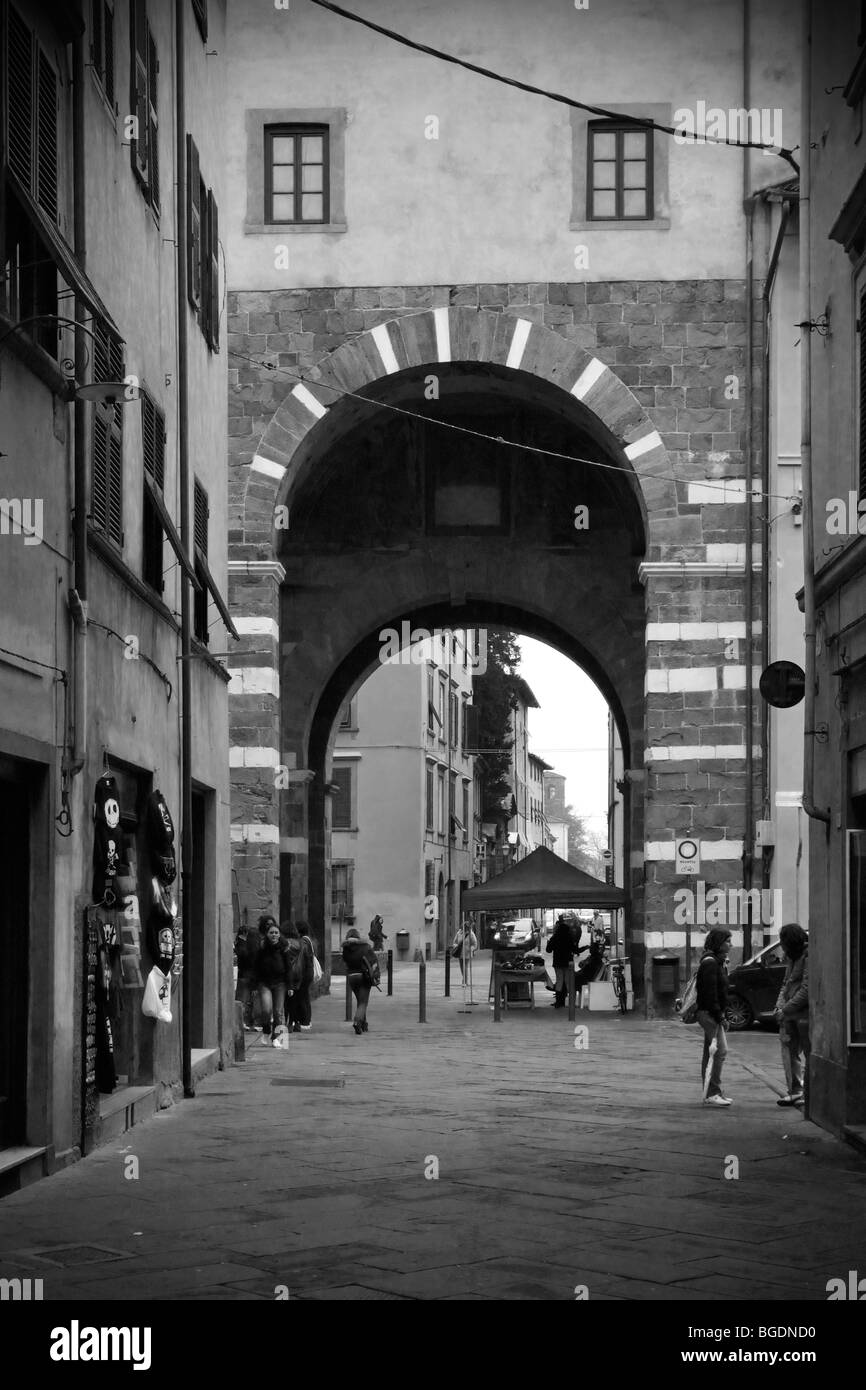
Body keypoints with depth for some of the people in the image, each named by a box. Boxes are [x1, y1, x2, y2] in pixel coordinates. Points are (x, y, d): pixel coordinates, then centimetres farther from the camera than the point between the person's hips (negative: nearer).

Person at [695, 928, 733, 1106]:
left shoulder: (717, 961, 18)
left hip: (714, 1013, 10)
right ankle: (711, 1093, -13)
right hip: (709, 1012, -10)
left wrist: (721, 1014, 16)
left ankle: (710, 1093, 14)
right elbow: (710, 992, -19)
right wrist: (719, 1015, -20)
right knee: (720, 1050, -13)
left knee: (711, 1052, 11)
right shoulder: (710, 962, -14)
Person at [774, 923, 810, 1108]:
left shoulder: (810, 957, -14)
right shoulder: (793, 957, 15)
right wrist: (779, 1005, 4)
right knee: (790, 1051, 7)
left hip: (805, 1014, -9)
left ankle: (808, 1094, 5)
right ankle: (795, 1091, 12)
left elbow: (807, 990, -19)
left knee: (809, 1053, 0)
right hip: (790, 1015, 9)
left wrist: (786, 1010, -17)